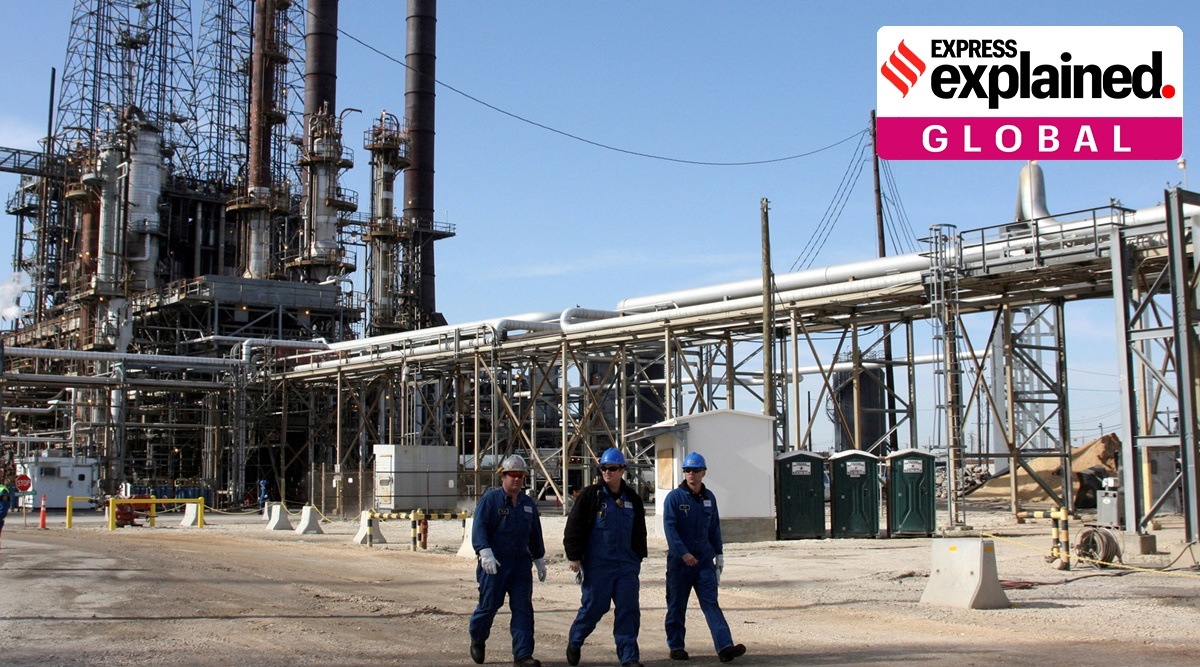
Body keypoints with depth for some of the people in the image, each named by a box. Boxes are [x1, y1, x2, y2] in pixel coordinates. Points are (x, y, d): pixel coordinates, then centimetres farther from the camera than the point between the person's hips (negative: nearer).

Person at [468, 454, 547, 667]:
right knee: (489, 605, 3)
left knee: (523, 608, -2)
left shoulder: (528, 504, 14)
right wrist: (486, 553, -24)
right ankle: (477, 640, 30)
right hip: (494, 564, -4)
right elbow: (479, 528, -12)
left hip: (521, 564, 4)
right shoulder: (490, 499, -3)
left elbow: (536, 535, 23)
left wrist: (539, 560, 25)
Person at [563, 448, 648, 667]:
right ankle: (574, 642, 29)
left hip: (626, 565, 4)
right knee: (594, 606, 3)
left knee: (629, 609, -1)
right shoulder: (590, 495, -3)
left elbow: (640, 532, 22)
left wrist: (639, 558, 20)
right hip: (597, 564, -4)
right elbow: (574, 527, -4)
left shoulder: (632, 499, 11)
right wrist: (574, 557, -8)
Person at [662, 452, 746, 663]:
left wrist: (719, 554, 16)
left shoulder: (709, 498, 10)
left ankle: (725, 647, -15)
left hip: (704, 560, 3)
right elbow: (670, 527, -14)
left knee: (711, 603, -6)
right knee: (677, 606, 7)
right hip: (679, 560, -3)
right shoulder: (674, 497, -5)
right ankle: (676, 646, 19)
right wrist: (683, 553, -23)